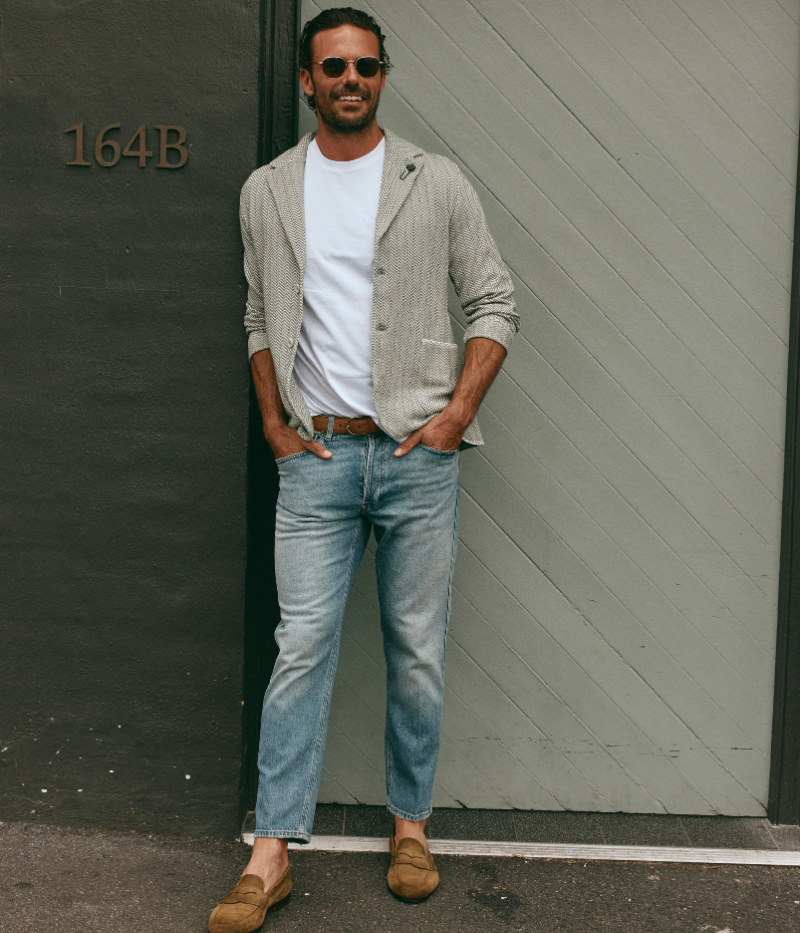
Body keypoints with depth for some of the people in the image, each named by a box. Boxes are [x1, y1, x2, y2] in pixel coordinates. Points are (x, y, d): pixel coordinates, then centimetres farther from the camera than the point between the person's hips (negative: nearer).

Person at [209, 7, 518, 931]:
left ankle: (411, 822, 25)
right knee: (301, 646, 0)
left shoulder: (437, 184, 5)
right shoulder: (267, 191, 10)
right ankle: (271, 853, 9)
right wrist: (274, 422, 7)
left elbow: (494, 304, 6)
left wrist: (458, 411, -5)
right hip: (317, 451, 1)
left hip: (418, 450, 0)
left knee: (417, 650, 6)